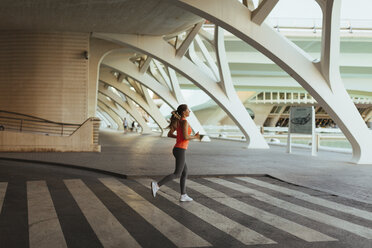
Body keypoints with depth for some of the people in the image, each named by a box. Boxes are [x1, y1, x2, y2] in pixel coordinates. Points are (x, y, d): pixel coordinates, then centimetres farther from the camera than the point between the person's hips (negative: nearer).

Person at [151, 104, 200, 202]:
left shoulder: (178, 121, 12)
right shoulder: (184, 121, -16)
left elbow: (169, 134, 15)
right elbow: (185, 137, -23)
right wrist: (195, 137, -4)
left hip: (177, 149, 9)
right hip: (180, 151, -9)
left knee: (185, 173, 15)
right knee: (177, 174, -4)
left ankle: (183, 196, 17)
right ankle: (157, 185, -13)